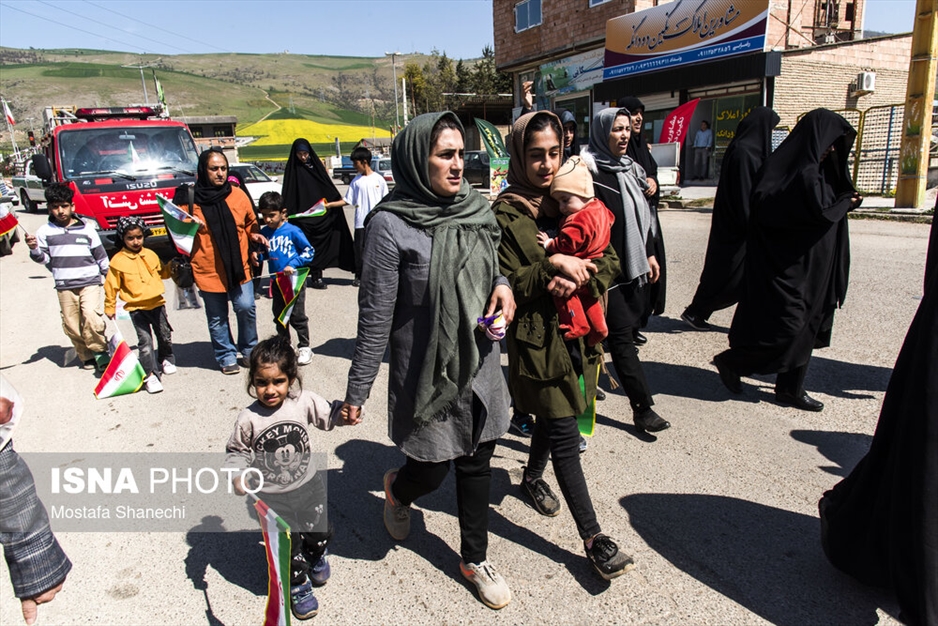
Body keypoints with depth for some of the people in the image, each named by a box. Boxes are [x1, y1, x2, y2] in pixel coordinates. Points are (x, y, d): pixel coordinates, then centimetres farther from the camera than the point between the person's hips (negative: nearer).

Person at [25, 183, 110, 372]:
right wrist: (34, 250, -17)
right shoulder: (45, 231, 5)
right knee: (71, 324, 4)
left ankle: (99, 351, -4)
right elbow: (44, 258, 4)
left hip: (90, 282, -2)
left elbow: (100, 255, 10)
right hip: (64, 286, 2)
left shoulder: (87, 229, 4)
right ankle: (86, 356, 18)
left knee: (91, 315, -20)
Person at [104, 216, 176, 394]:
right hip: (136, 307, -4)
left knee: (165, 336, 16)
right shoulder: (118, 261, -7)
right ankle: (150, 375, -5)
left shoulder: (150, 255, 4)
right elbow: (111, 286, -1)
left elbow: (161, 272, 19)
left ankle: (166, 359, 42)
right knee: (145, 341, -9)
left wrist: (171, 268, -1)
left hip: (157, 303, 4)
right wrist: (110, 307, 2)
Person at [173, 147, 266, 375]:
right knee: (217, 317, 8)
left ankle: (249, 350, 25)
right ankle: (227, 356, 24)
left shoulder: (237, 195, 3)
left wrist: (255, 235, -3)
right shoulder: (190, 198, -4)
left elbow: (250, 222, 16)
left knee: (246, 308, 2)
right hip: (208, 269, -1)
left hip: (238, 267, 2)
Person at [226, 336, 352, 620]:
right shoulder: (248, 420, -18)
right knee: (287, 544, 8)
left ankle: (316, 557, 53)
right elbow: (237, 451, -4)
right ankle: (298, 584, 37)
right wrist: (237, 476, -19)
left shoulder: (304, 401, -15)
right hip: (270, 496, -2)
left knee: (320, 532, 17)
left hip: (308, 485, 2)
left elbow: (328, 416, -1)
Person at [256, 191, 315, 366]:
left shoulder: (292, 231, -13)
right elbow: (264, 254, 14)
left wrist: (293, 265, -19)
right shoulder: (264, 232, 1)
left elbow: (309, 251, -10)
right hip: (276, 281, 6)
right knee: (279, 316, 16)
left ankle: (304, 347, 15)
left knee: (297, 316, 1)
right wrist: (258, 255, -8)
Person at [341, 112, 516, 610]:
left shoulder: (473, 209, 0)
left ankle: (475, 559, 39)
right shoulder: (390, 225, -17)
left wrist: (502, 284, -6)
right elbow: (375, 316, -14)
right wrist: (357, 390, -10)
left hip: (481, 366, 5)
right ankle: (397, 488, 49)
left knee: (476, 464, 16)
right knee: (430, 471, 10)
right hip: (426, 373, -5)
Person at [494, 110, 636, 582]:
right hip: (539, 338, -6)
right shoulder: (507, 213, -11)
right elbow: (506, 283, -14)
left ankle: (532, 477, 52)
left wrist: (578, 278, -16)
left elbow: (609, 263, 3)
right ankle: (593, 538, 11)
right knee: (565, 437, 0)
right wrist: (552, 265, -25)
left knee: (554, 414, 25)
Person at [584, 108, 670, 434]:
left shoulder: (630, 168, 12)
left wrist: (649, 254, 16)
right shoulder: (590, 171, -13)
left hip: (633, 264, 8)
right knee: (622, 336, -4)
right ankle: (643, 408, 1)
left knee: (622, 331, 14)